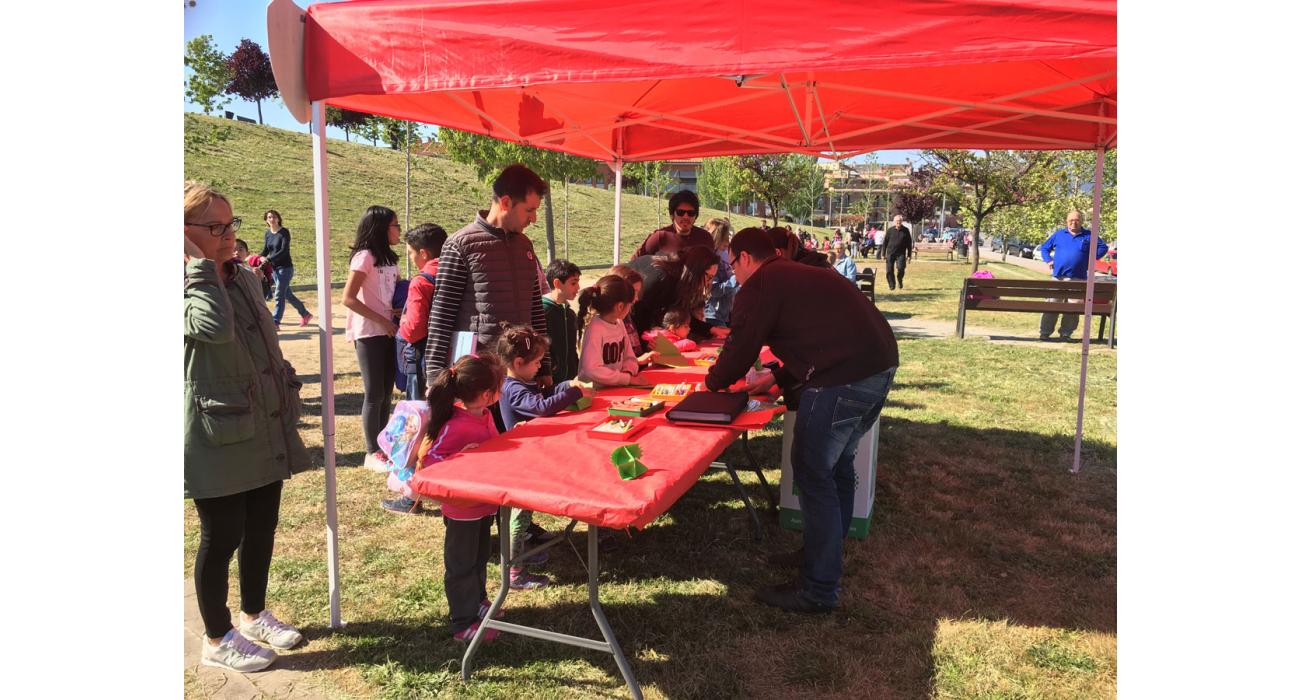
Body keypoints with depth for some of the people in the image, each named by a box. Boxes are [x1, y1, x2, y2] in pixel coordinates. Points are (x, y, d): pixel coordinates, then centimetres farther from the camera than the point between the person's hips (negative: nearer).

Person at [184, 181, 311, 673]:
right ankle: (217, 640, 24)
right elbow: (215, 328, -34)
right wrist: (202, 264, -24)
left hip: (265, 431, 7)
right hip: (219, 437, -7)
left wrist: (287, 403, 20)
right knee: (222, 537, 5)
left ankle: (254, 614, 38)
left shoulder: (246, 278, 11)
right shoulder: (190, 285, -13)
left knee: (262, 528, 17)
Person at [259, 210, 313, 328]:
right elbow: (265, 251, 8)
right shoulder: (268, 233, 8)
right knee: (287, 294, 13)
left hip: (285, 267, -7)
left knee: (279, 295, -10)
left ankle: (275, 322, -7)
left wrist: (268, 259, -27)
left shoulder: (284, 232, -11)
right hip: (274, 268, 7)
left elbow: (283, 251, -19)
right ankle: (305, 314, 27)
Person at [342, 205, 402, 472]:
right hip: (369, 333, -7)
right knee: (374, 393, -2)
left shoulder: (389, 258, 11)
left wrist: (396, 320, -1)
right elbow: (348, 298, -17)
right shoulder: (365, 257, -12)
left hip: (388, 332, 7)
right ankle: (372, 453, 7)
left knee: (386, 393, 11)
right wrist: (382, 321, -16)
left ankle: (383, 446, 21)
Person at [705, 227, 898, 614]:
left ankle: (818, 591, 6)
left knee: (814, 475, -1)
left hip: (842, 378, -10)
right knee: (838, 464, 22)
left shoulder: (760, 285, -3)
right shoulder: (798, 275, 25)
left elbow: (740, 347, 0)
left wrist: (712, 383, 18)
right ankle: (829, 554, 38)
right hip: (881, 364, 10)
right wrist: (778, 379, 32)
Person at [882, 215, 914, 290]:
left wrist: (909, 255, 4)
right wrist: (884, 254, 5)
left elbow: (909, 244, 7)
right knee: (889, 270, -3)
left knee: (901, 268, -17)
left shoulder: (906, 230, 3)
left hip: (901, 253, -1)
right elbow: (885, 242, 8)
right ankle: (892, 284, 13)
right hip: (890, 253, 1)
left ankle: (899, 280, 11)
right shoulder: (890, 230, 3)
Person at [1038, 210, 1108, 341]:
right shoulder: (1058, 234, 11)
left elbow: (1103, 247, 13)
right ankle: (1044, 333, 0)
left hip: (1078, 278, 0)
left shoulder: (1089, 236, 9)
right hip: (1058, 276, 0)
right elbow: (1045, 247, 19)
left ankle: (1066, 333, 9)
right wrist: (1049, 260, 5)